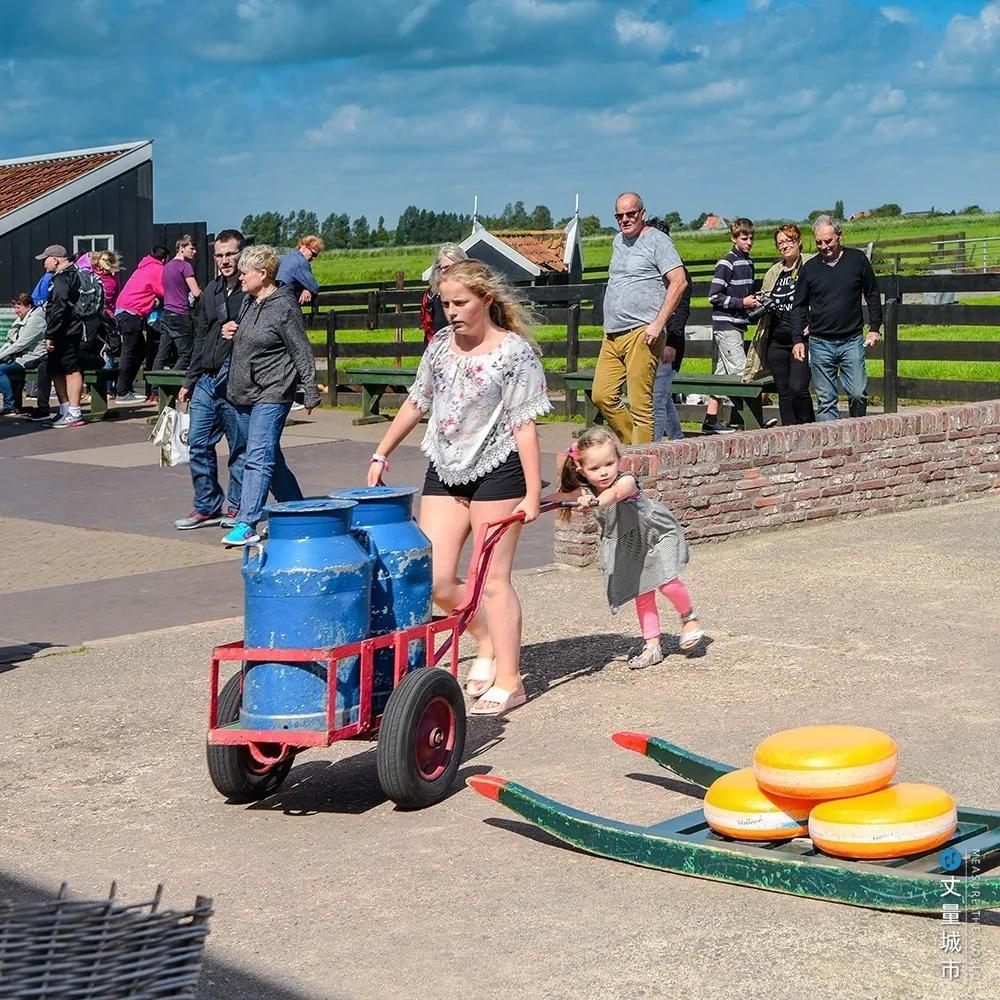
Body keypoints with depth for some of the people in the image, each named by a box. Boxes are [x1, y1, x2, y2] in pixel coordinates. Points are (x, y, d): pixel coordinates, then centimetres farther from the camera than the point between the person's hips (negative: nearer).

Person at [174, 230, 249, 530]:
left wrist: (241, 333, -23)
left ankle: (238, 507, 14)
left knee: (240, 447, 2)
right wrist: (189, 382, 22)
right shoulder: (212, 291, 16)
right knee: (199, 444, 7)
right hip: (206, 380, 7)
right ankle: (207, 506, 17)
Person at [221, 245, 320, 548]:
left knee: (259, 459, -12)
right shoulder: (251, 304, 13)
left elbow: (302, 354, -11)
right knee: (271, 458, 15)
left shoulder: (284, 307, -12)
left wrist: (311, 394, -11)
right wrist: (230, 333, 7)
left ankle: (246, 524, -15)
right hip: (242, 395, 9)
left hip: (271, 395, -9)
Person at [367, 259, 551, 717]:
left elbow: (524, 425, -11)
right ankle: (487, 641, 25)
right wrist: (381, 454, 19)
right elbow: (416, 403, 19)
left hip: (496, 472, -6)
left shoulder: (515, 352, -9)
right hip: (444, 472, 6)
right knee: (435, 580, 0)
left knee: (493, 579, -2)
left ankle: (508, 682, 8)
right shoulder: (441, 344, 9)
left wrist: (532, 494, -14)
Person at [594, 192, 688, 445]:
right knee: (602, 396, 3)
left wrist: (658, 324, -18)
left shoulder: (657, 240, -4)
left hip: (641, 333, -8)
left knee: (640, 404, -9)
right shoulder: (618, 241, 20)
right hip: (612, 335, 8)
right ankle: (633, 445, 17)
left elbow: (679, 282, -12)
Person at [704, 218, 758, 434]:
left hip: (738, 326, 9)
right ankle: (737, 420, -6)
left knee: (722, 374, 8)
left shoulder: (749, 263, 15)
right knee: (740, 372, -11)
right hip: (726, 326, -9)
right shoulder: (727, 264, -11)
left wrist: (754, 299, 7)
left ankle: (711, 421, 11)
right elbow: (714, 296, -14)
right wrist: (742, 303, -16)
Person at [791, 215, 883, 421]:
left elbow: (873, 295, 12)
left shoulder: (857, 259, 4)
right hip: (820, 344, 1)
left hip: (852, 341, -1)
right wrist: (797, 339, 1)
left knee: (858, 393, -7)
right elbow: (799, 306, 10)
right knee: (825, 400, 0)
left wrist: (874, 328, 6)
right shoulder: (809, 268, 5)